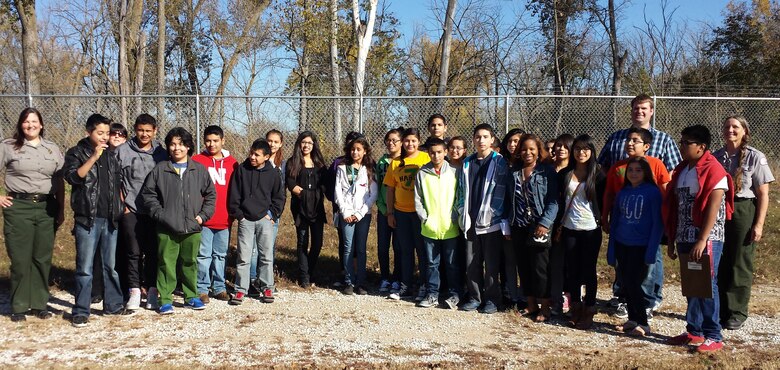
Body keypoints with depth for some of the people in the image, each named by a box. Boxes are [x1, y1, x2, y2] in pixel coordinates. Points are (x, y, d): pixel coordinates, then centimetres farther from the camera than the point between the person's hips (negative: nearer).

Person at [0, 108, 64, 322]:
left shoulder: (52, 149, 10)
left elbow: (59, 182, 11)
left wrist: (61, 209, 7)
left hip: (47, 207, 3)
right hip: (18, 207, -2)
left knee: (43, 258, 6)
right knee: (20, 259, 1)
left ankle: (40, 304, 16)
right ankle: (19, 307, 11)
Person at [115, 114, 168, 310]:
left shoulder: (161, 153, 8)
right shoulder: (123, 151, 3)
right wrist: (121, 204, -1)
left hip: (155, 211, 1)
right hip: (131, 211, -1)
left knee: (153, 252, 5)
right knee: (133, 252, 2)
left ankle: (152, 290, 13)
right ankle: (134, 291, 10)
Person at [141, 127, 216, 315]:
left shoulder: (199, 170, 5)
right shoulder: (160, 169, 2)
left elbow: (210, 194, 10)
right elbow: (147, 194, 5)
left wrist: (203, 215, 0)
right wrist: (159, 213, -5)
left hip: (192, 228, 2)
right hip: (167, 229, -1)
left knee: (190, 263, 12)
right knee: (166, 264, 1)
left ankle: (191, 297, 24)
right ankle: (165, 300, 10)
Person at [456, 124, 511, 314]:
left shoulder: (500, 163, -3)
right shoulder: (466, 163, 11)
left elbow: (504, 194, -7)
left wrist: (504, 222, -11)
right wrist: (462, 215, 6)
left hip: (491, 222, -4)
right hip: (470, 222, 4)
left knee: (491, 263, 3)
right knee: (472, 263, 9)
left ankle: (492, 299, 15)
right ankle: (475, 297, 21)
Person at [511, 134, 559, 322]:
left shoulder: (547, 172, -5)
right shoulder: (514, 172, 10)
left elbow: (553, 201, -10)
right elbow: (510, 200, 12)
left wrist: (544, 223, -19)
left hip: (539, 227, -5)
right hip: (519, 227, 5)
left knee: (540, 268, -3)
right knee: (524, 267, 10)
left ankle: (545, 308, 8)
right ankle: (531, 305, 21)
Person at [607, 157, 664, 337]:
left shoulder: (653, 192, -6)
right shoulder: (622, 192, 9)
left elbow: (657, 223, -8)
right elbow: (615, 221, 13)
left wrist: (651, 251, -14)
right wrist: (611, 250, 9)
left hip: (641, 246, -5)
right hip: (622, 245, 5)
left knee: (633, 283, -7)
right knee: (627, 283, 8)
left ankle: (643, 324, 5)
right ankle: (633, 320, 20)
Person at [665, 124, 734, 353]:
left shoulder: (714, 171, -11)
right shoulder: (681, 171, 13)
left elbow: (713, 208, -17)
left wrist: (702, 241, -21)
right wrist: (671, 239, 13)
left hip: (707, 240, -7)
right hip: (684, 239, 7)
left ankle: (714, 337, 7)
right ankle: (694, 332, 22)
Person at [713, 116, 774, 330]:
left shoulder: (755, 157, -4)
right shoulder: (716, 157, 7)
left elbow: (763, 194, -4)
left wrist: (759, 224, -10)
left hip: (743, 212, -3)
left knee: (739, 264, 3)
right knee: (718, 264, 7)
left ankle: (737, 313, 13)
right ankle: (720, 310, 19)